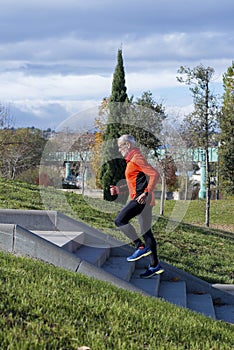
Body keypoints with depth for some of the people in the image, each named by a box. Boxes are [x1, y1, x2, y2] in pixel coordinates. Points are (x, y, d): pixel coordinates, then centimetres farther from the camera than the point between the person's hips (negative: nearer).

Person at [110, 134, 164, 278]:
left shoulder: (136, 158, -9)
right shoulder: (131, 160, 22)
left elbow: (154, 174, -19)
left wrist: (146, 193, -25)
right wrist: (119, 190, 20)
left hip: (141, 199, -10)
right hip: (143, 200, 10)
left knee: (120, 220, -14)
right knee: (146, 232, 9)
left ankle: (141, 246, -9)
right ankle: (155, 265, 11)